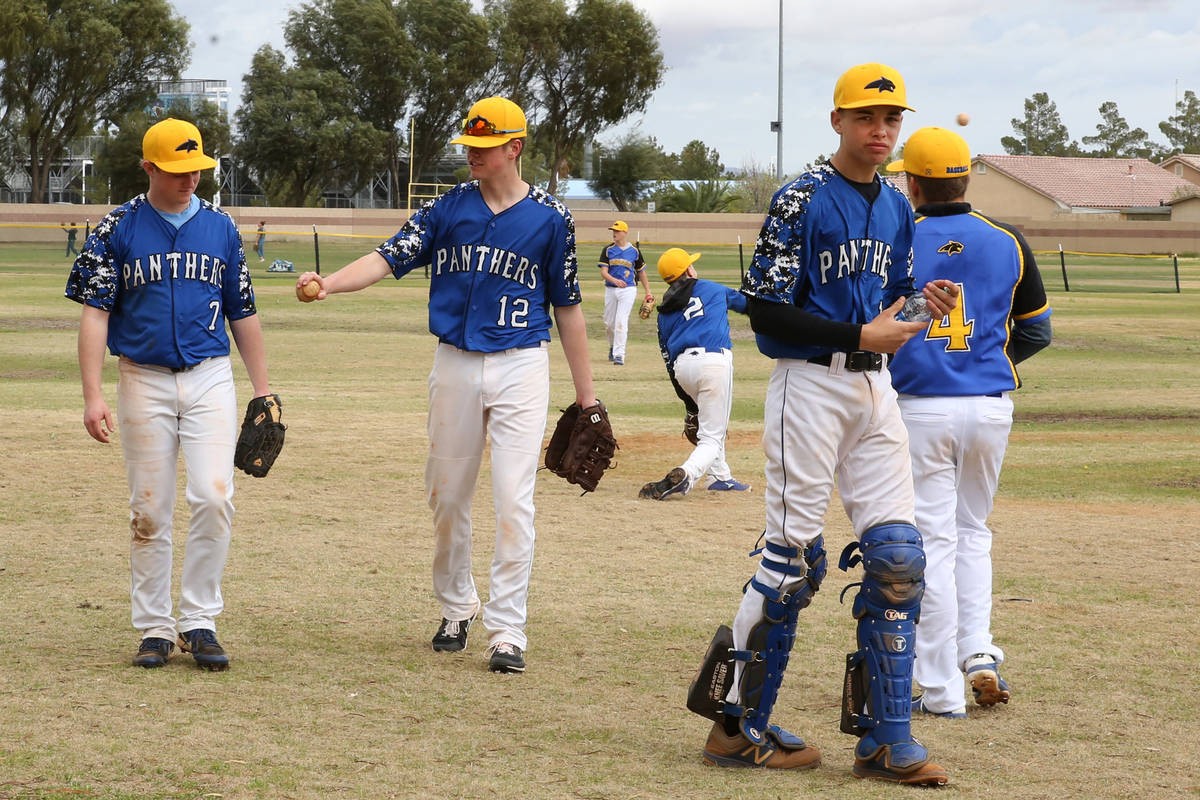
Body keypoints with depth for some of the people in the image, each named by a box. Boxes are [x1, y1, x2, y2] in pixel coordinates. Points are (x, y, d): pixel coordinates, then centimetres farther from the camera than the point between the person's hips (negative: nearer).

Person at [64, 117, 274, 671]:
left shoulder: (220, 227, 8)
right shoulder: (117, 229, 0)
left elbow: (242, 313, 14)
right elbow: (95, 313, -3)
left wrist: (262, 388, 12)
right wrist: (92, 395, -12)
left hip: (211, 380, 1)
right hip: (145, 381, -1)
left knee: (213, 498, -11)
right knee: (149, 511, 2)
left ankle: (199, 622, -1)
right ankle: (154, 629, 11)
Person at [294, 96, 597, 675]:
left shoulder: (550, 218, 0)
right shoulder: (447, 209, 4)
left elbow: (567, 307, 5)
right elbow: (389, 258, -6)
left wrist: (585, 394, 5)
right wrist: (329, 283, -26)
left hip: (520, 367, -2)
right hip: (455, 365, 2)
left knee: (513, 501, -9)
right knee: (447, 496, 9)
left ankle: (507, 631, -4)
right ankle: (455, 607, 30)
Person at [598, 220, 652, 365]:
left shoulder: (634, 251, 4)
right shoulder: (608, 250, 5)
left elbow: (641, 272, 13)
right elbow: (603, 271, -4)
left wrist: (648, 292, 11)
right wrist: (615, 280, -24)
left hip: (628, 289, -2)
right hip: (610, 289, 2)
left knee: (621, 321, -14)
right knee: (609, 322, 9)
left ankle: (619, 354, -15)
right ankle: (613, 346, 36)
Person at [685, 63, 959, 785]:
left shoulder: (897, 208, 14)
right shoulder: (804, 200, -8)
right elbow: (765, 308, -13)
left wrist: (922, 305, 0)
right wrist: (860, 335, -17)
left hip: (874, 387, 7)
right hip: (811, 385, -7)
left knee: (897, 555, 0)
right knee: (794, 556, -4)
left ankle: (885, 738, 4)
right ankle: (738, 726, 7)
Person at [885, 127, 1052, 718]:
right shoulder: (1008, 242, 4)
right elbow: (1037, 330, 11)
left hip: (919, 408, -3)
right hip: (990, 406, 3)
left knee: (932, 542, 2)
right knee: (972, 531, 20)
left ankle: (942, 690, 2)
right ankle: (978, 652, 6)